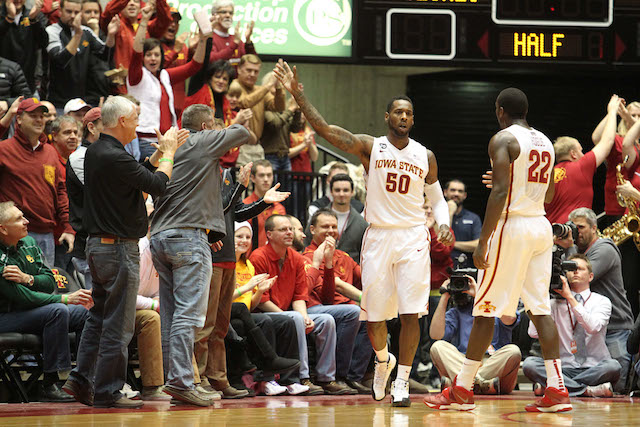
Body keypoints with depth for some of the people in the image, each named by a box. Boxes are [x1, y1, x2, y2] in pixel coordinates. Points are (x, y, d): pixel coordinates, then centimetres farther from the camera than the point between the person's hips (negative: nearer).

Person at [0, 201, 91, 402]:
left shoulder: (29, 244, 6)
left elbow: (50, 282, 6)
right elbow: (22, 297, -25)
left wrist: (27, 278, -17)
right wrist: (66, 299, -22)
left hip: (28, 310, 8)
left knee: (84, 312, -5)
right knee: (58, 311, -30)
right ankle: (50, 385, -29)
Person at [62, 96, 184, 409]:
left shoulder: (95, 151, 10)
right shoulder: (115, 157, -21)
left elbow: (141, 173, 18)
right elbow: (158, 184, -18)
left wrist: (162, 151, 14)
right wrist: (169, 152, -4)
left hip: (97, 243, 10)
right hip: (119, 247, -10)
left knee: (99, 316, 17)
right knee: (118, 324, -3)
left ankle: (81, 380, 15)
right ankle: (107, 392, 0)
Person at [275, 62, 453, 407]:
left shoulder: (425, 156, 7)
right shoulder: (369, 147, 0)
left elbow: (436, 198, 17)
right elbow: (323, 128, -10)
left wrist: (443, 224, -3)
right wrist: (297, 93, -19)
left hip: (413, 238, 0)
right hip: (378, 236, 0)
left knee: (410, 313, -10)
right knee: (374, 316, 4)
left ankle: (402, 381, -2)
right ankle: (383, 360, 35)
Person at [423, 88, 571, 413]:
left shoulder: (503, 139, -9)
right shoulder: (545, 142, 14)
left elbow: (501, 191, -18)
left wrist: (483, 240, -19)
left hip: (512, 226, -7)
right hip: (541, 226, 7)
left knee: (485, 310, -2)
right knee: (540, 308, 6)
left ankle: (462, 390, 1)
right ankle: (557, 389, -2)